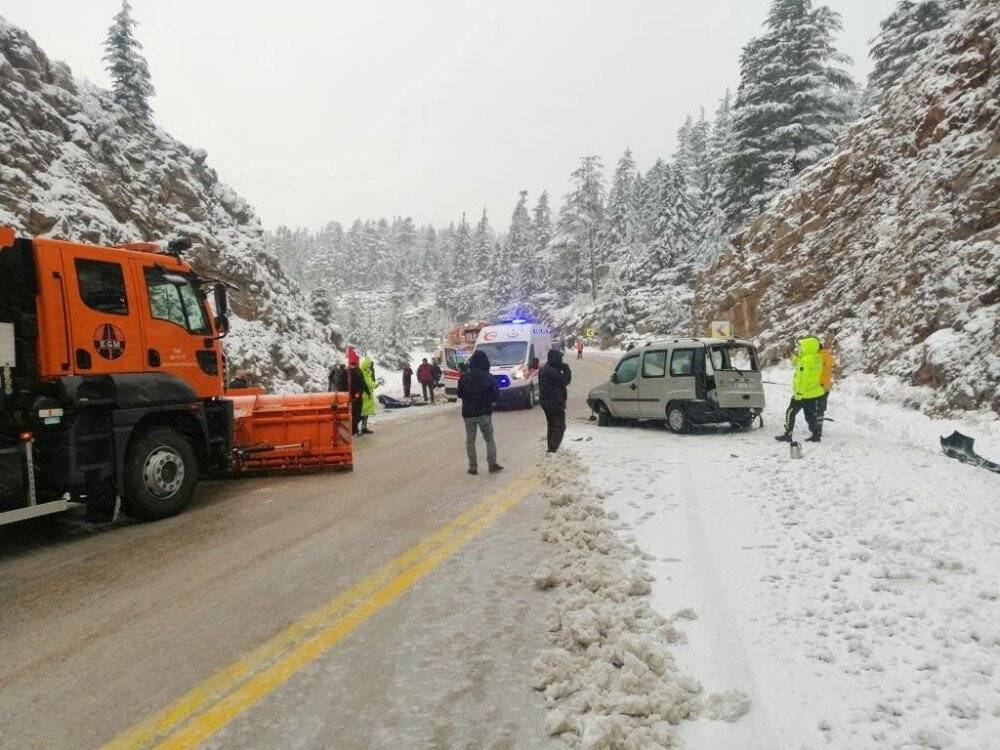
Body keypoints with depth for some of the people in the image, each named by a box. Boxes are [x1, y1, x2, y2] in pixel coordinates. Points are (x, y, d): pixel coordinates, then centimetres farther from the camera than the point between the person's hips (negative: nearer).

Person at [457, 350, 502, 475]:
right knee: (489, 439, 12)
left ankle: (473, 467, 11)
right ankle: (492, 464, 8)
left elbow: (459, 394, 4)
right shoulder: (488, 377, -10)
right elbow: (496, 396, -5)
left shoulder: (464, 377, -4)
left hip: (468, 413, 2)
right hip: (484, 413, -1)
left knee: (470, 440, 11)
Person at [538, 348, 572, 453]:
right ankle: (553, 448, -10)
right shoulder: (553, 372, -23)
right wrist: (566, 369, -6)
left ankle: (551, 447, 25)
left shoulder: (542, 370, 9)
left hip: (545, 402, 10)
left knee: (551, 425, 20)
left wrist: (563, 370, 4)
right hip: (555, 403, -10)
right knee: (560, 426, -3)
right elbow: (565, 381, -17)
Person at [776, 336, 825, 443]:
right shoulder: (816, 359, 8)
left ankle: (787, 434, 1)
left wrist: (798, 393, -22)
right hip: (815, 393, 9)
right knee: (812, 415, 14)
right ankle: (816, 435, 16)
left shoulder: (806, 360, -21)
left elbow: (803, 379, -24)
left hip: (803, 394, -9)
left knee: (790, 413, 0)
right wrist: (794, 359, 19)